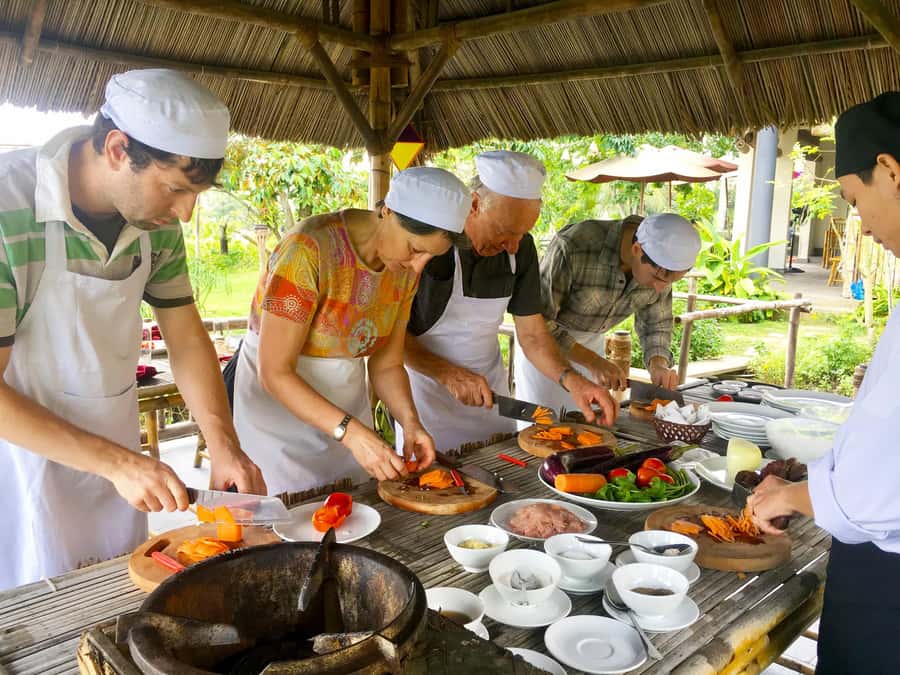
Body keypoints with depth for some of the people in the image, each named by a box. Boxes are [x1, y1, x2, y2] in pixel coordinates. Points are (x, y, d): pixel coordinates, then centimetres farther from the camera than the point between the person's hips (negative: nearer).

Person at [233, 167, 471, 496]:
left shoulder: (405, 270, -4)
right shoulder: (308, 249, -26)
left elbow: (387, 364, 2)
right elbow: (275, 372, -24)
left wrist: (410, 421, -16)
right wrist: (352, 432, -32)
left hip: (347, 401, 6)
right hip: (277, 400, -6)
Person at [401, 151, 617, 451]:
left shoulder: (521, 247, -8)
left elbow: (532, 332, -3)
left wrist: (571, 380, -18)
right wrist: (448, 373, -27)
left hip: (488, 386, 5)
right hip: (428, 383, -4)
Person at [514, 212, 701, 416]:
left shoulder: (660, 265, -17)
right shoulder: (573, 247, -35)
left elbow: (657, 323, -1)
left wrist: (659, 364, -20)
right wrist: (592, 361, -36)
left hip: (593, 339, 5)